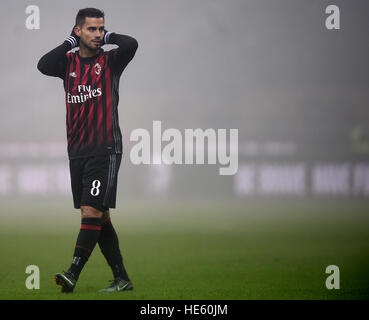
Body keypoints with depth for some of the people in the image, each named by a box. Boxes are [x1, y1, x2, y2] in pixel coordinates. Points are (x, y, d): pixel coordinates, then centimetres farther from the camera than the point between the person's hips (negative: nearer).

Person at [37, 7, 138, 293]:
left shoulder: (110, 61, 0)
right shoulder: (68, 62, 9)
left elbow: (131, 44, -20)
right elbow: (44, 65, -11)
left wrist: (108, 36, -3)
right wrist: (71, 41, -4)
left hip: (105, 149, -5)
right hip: (77, 150, 5)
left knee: (92, 211, -13)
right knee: (99, 216, 7)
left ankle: (73, 274, -16)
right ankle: (121, 278, 13)